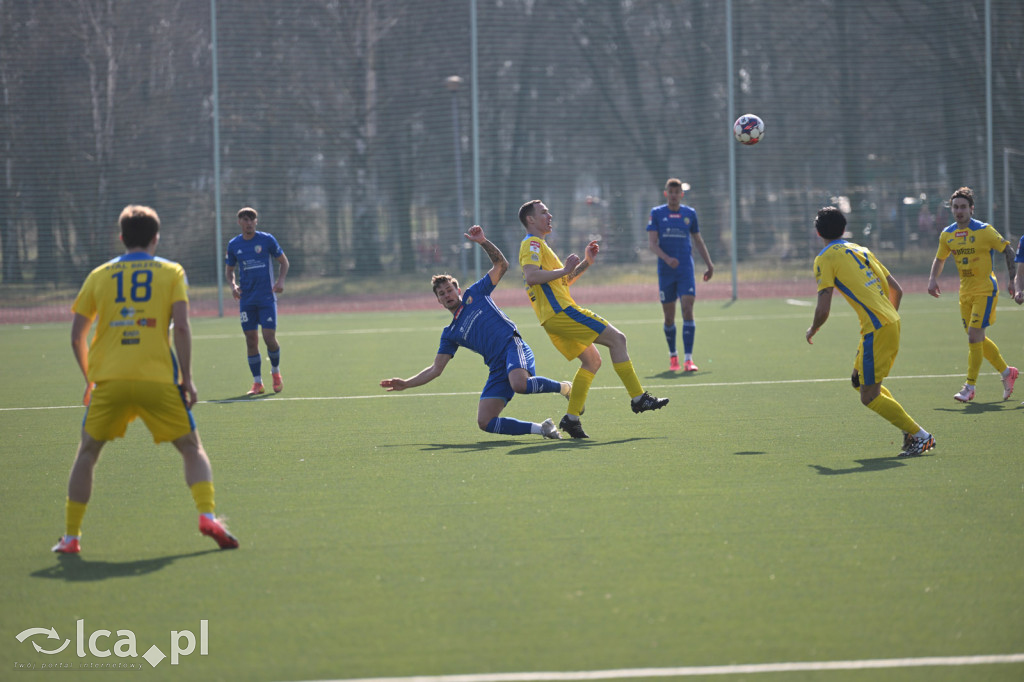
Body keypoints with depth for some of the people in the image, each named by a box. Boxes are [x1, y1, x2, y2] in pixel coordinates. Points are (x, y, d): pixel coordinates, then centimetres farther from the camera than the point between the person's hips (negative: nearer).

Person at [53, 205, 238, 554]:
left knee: (87, 452, 17)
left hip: (109, 381, 1)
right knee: (191, 447, 11)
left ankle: (70, 535, 11)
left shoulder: (99, 276, 14)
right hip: (158, 379, -1)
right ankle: (207, 515, -11)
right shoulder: (171, 273, 9)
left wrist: (90, 378, 23)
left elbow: (77, 336, 12)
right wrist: (186, 378, 1)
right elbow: (181, 326, -4)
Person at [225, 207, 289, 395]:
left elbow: (284, 261, 7)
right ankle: (257, 383, 7)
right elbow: (230, 270, 16)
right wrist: (233, 285, -4)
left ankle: (276, 371, 19)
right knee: (251, 340, 0)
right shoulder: (234, 245, 6)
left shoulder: (267, 240, -2)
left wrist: (280, 281, -9)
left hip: (267, 297, -3)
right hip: (246, 300, 3)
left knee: (269, 338, -9)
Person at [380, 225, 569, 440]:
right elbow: (435, 369, 21)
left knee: (520, 384, -40)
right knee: (485, 422, -15)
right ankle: (540, 428, -5)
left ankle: (564, 387, -12)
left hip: (513, 345, -5)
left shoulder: (474, 294, 16)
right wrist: (406, 384, 15)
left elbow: (501, 265, 13)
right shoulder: (450, 334, 22)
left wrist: (483, 242, 0)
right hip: (498, 369, 5)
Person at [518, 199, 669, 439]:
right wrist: (564, 270, -18)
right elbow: (531, 276, -23)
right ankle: (638, 398, -11)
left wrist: (585, 263, 18)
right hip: (560, 310, -11)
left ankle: (571, 418, 7)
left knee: (592, 360, 12)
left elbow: (562, 280, 29)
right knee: (616, 338, -10)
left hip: (554, 318, 11)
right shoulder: (532, 244, -6)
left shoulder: (538, 244, 26)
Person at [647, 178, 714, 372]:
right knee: (669, 317, 4)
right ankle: (672, 355, 23)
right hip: (665, 271, 0)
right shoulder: (656, 213, 3)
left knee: (687, 310, -14)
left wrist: (709, 265, 18)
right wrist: (666, 258, -21)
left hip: (686, 270, 0)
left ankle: (688, 359, -18)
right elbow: (652, 242, -4)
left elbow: (698, 241, 20)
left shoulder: (690, 214, 9)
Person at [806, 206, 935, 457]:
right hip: (892, 323, 8)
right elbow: (897, 290, 21)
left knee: (869, 396, -3)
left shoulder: (825, 259, -2)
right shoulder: (861, 251, 20)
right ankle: (910, 429, 16)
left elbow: (823, 310, -9)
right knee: (859, 380, 21)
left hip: (876, 329, -8)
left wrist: (812, 330, 11)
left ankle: (919, 436, -4)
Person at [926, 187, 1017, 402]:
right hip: (965, 293, 6)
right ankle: (1006, 371, 30)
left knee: (974, 337, -14)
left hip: (985, 290, -6)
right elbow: (939, 259, 19)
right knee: (977, 339, 11)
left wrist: (1013, 280, -11)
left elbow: (1008, 251, -5)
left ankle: (970, 386, -9)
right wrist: (932, 278, 2)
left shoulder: (984, 231, -12)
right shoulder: (947, 235, 4)